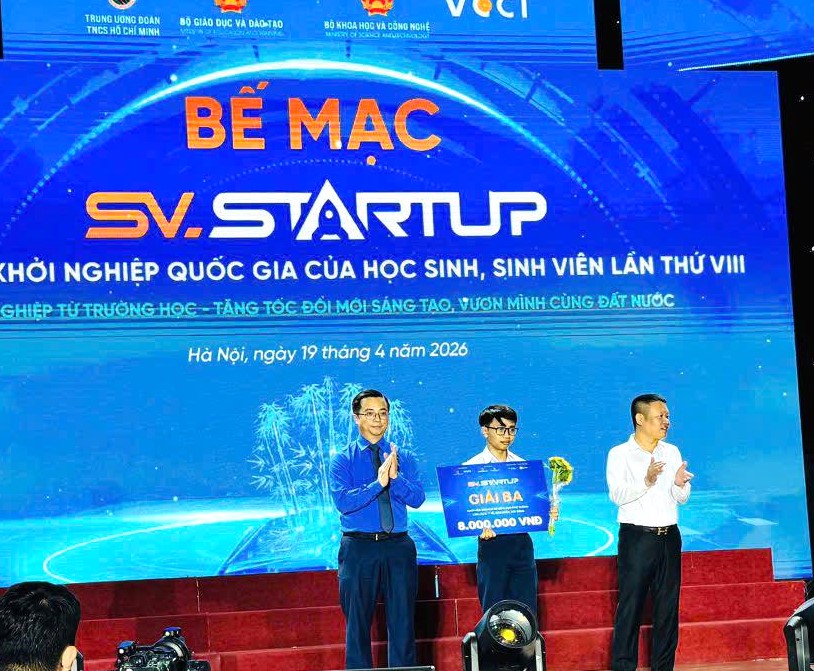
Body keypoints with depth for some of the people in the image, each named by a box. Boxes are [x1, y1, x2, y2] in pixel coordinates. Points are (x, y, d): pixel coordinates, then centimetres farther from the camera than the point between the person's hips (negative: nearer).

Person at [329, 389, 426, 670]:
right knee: (358, 624, 4)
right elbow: (342, 501, -12)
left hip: (398, 546, 2)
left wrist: (395, 477, -20)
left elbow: (417, 498, -3)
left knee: (403, 622, 4)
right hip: (358, 548, -2)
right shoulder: (343, 459, 3)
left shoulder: (403, 457, 9)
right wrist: (378, 483, -21)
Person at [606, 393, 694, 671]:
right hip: (636, 536, -5)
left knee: (668, 606, 6)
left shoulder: (672, 452, 12)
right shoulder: (620, 454, -2)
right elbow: (617, 495, -15)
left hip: (669, 536, 5)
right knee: (630, 604, -5)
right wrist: (646, 482, -29)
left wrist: (680, 484, -11)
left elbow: (681, 499, 11)